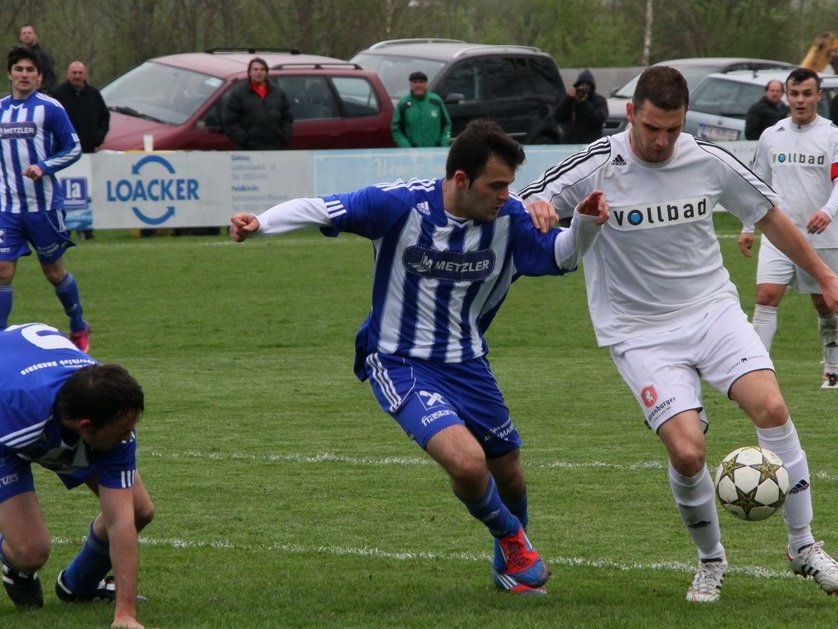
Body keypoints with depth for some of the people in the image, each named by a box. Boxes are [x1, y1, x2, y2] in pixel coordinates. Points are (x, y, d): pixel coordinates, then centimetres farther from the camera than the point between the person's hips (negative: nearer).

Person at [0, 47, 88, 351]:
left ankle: (79, 329, 30)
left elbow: (74, 148, -5)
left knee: (54, 272, 9)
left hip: (43, 206, -3)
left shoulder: (49, 108, -6)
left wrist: (43, 167, -18)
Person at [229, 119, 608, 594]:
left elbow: (559, 256, 1)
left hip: (466, 362, 5)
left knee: (508, 475, 17)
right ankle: (512, 538, 8)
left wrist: (586, 224, -20)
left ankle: (509, 561, 49)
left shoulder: (509, 217, -10)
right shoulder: (402, 204, -21)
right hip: (399, 363, -5)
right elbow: (321, 210, -19)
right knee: (467, 461, -25)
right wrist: (260, 223, -33)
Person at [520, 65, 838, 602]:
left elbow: (770, 216, 13)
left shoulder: (710, 161, -3)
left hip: (712, 308, 2)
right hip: (641, 331, -2)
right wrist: (534, 209, -33)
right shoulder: (596, 168, -12)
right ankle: (711, 562, 10)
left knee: (771, 405, -20)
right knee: (688, 452, -18)